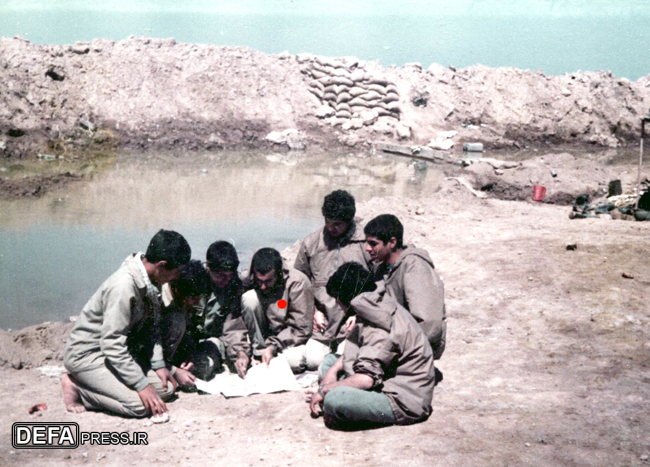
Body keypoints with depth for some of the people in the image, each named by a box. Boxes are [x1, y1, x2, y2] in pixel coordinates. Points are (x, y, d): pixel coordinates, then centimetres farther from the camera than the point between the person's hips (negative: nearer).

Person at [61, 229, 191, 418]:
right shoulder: (123, 287, -30)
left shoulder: (149, 282, -1)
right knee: (140, 405, -24)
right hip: (86, 353, -10)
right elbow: (112, 345, -30)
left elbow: (151, 325, 10)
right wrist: (142, 385, -27)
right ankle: (76, 386, -4)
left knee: (167, 387, -2)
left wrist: (159, 364, -2)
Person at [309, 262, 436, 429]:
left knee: (333, 399, -33)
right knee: (330, 361, 17)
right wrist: (333, 370, 3)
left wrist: (324, 390, -18)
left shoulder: (380, 328, -25)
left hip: (405, 404, -11)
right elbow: (354, 350, 20)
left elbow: (366, 379, -31)